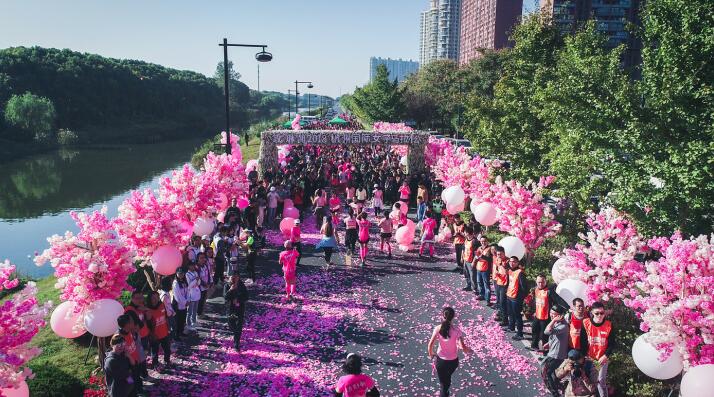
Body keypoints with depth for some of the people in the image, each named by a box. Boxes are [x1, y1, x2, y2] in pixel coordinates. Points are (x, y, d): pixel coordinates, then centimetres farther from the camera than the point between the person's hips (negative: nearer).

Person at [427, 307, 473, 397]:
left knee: (443, 383, 14)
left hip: (441, 360, -1)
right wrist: (468, 351, 3)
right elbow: (463, 347, -20)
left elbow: (430, 345, -16)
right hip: (453, 361, 1)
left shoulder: (438, 329, -15)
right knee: (447, 379, 32)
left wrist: (431, 355, 3)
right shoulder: (456, 330, -17)